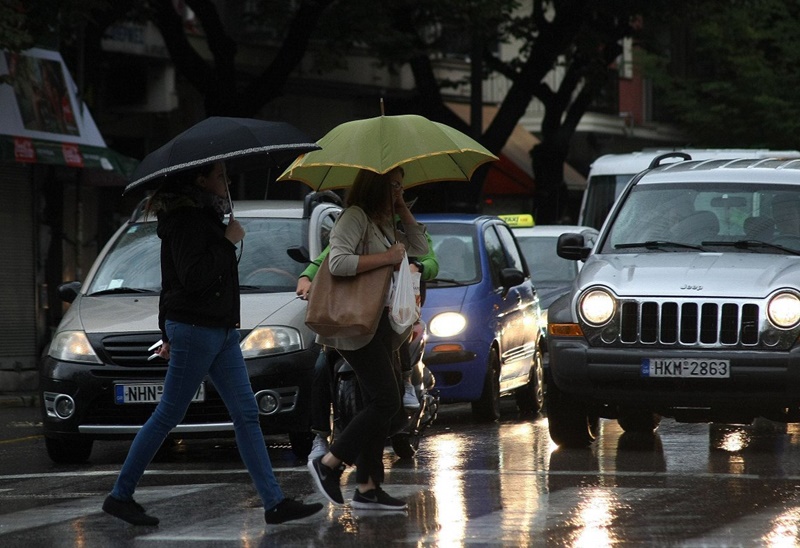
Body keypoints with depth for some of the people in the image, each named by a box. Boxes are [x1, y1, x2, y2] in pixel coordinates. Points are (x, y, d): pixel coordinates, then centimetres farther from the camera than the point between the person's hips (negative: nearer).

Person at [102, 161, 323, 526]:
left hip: (221, 331, 10)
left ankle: (275, 503, 1)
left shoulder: (204, 216, 17)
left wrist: (169, 334, 25)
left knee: (246, 415, 4)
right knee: (168, 416, -3)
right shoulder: (185, 220, -14)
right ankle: (120, 496, 6)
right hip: (195, 329, -10)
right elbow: (193, 277, -24)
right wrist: (227, 242, -16)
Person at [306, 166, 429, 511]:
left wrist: (403, 211, 13)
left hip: (381, 325, 10)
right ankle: (328, 464, -8)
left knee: (380, 406, 7)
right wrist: (386, 258, -20)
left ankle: (367, 487, 9)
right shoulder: (355, 218, -10)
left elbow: (420, 249, 21)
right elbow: (338, 262, -23)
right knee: (386, 401, -16)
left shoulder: (385, 225, 19)